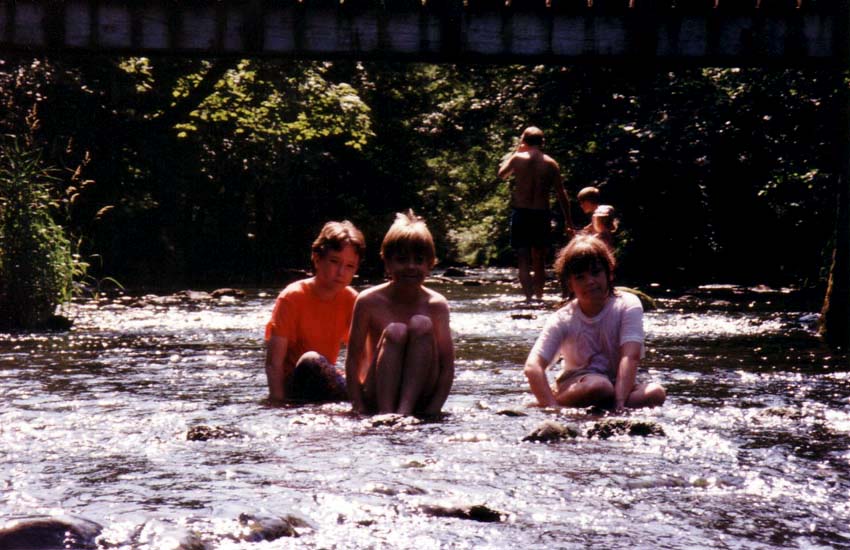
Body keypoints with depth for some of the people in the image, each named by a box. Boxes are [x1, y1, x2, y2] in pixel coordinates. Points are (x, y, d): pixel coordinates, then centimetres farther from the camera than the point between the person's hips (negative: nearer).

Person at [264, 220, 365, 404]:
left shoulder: (350, 300, 0)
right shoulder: (291, 298, -14)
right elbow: (274, 362, -18)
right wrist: (278, 403, -29)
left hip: (324, 381, 4)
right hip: (294, 385, -4)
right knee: (310, 361, -36)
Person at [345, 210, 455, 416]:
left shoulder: (436, 305, -4)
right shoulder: (369, 302, -6)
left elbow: (447, 364, -6)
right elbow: (353, 360, -5)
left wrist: (433, 412, -19)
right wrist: (359, 410, -15)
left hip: (420, 397, 1)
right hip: (376, 397, -1)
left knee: (421, 325, -19)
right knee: (395, 331, -24)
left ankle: (405, 409, -28)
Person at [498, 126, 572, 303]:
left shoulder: (517, 159, -4)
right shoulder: (551, 163, 0)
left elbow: (502, 174, 16)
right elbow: (561, 193, 1)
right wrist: (568, 219, 8)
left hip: (521, 212, -2)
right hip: (542, 214, 2)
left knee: (523, 259, -2)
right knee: (539, 260, 16)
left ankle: (528, 296, -16)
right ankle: (539, 295, 21)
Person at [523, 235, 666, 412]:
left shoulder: (628, 306, -8)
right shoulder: (562, 320, -9)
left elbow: (630, 357, -22)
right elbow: (533, 367, -20)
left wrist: (619, 403, -38)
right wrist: (552, 408, -37)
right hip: (575, 386, -3)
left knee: (656, 393, -31)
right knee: (598, 386, -38)